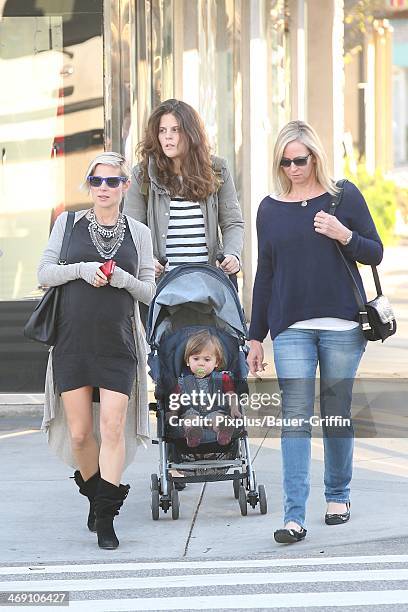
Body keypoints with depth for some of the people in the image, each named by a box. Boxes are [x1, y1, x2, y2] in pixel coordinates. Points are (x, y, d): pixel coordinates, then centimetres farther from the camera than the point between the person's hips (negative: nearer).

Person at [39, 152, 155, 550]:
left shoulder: (138, 233, 8)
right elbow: (44, 272, 3)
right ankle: (94, 495, 28)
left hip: (118, 343, 0)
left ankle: (105, 518, -6)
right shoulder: (69, 223, 7)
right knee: (79, 432, 3)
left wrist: (122, 278, -11)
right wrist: (82, 269, -13)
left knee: (113, 427, -10)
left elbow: (149, 291, 9)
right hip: (72, 341, 1)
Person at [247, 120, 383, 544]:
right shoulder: (270, 208, 8)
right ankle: (294, 516, -12)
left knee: (337, 412, 7)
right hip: (290, 328, 1)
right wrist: (255, 337, 11)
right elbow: (264, 274, 12)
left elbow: (375, 254, 5)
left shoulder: (344, 196, 3)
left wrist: (344, 236, -15)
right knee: (294, 416, -7)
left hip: (341, 325, -1)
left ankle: (338, 496, 26)